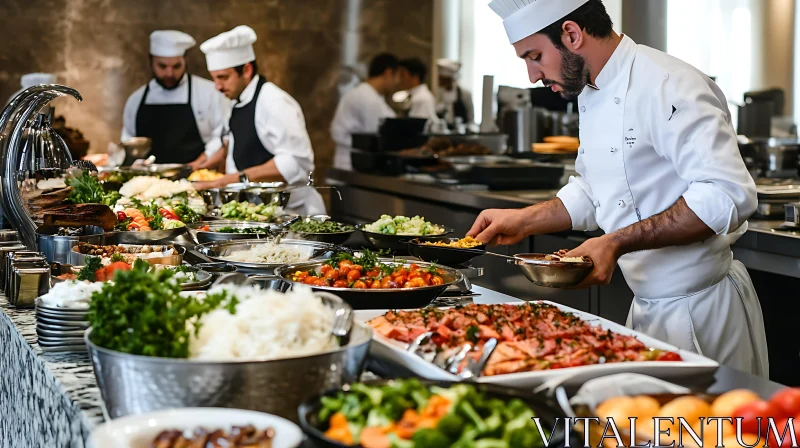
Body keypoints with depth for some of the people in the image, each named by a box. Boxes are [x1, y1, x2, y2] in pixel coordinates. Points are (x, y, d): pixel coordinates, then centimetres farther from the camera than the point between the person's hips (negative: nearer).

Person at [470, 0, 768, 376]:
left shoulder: (669, 86, -21)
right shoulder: (592, 98, 10)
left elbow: (727, 197, -29)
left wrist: (618, 243, -30)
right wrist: (524, 221, 11)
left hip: (700, 312, -8)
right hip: (646, 309, 8)